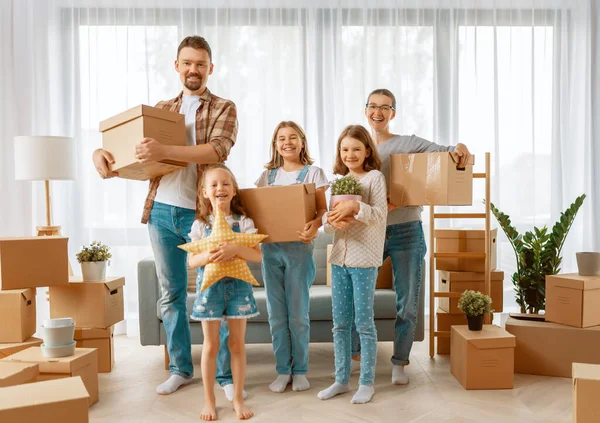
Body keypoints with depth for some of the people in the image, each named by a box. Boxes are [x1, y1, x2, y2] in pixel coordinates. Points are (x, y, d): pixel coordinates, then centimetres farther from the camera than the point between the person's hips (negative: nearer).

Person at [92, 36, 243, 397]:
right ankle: (181, 368, 28)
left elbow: (217, 150, -18)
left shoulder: (223, 108, 1)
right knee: (172, 293, 12)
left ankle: (227, 374, 15)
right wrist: (102, 153, -7)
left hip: (202, 213, -4)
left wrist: (165, 151, -29)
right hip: (161, 211, 5)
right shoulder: (160, 110, 14)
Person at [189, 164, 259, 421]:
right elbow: (191, 261, -1)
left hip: (237, 286, 0)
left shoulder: (244, 222, -2)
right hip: (210, 287, 0)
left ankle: (238, 398, 23)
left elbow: (258, 256, -9)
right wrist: (207, 256, -22)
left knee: (237, 343, 8)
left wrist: (235, 248, -26)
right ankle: (209, 399, 23)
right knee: (211, 345, 8)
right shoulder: (200, 224, 0)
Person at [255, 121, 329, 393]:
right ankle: (283, 370, 21)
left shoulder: (313, 173, 2)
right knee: (276, 314, 8)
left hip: (299, 247, -3)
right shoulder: (267, 175, 13)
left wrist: (315, 225, -25)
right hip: (270, 247, 4)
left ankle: (300, 370, 19)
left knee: (298, 314, 3)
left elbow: (322, 209, -4)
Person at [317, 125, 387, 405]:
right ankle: (341, 379, 24)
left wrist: (355, 206, -29)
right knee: (340, 323, 11)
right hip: (339, 257, 6)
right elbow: (327, 222, 8)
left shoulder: (375, 177, -4)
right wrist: (332, 221, -14)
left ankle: (367, 383, 17)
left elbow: (380, 215, -14)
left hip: (364, 258, -5)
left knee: (364, 322, 3)